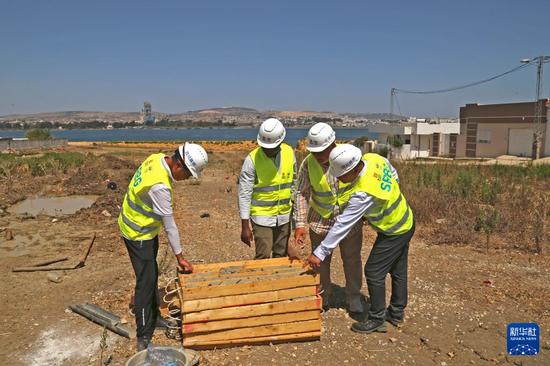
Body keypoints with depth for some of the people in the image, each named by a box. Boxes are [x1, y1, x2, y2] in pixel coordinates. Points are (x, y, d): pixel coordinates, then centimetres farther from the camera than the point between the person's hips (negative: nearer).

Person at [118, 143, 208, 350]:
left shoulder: (158, 158, -8)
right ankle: (143, 338, 4)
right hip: (138, 234, -10)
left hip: (146, 228, 10)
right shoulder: (160, 186, -34)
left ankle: (153, 316, 36)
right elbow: (169, 224, -27)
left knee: (152, 275, 19)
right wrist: (179, 257, -17)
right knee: (146, 281, -6)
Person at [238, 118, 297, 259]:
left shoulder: (289, 152, -4)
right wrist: (245, 225, -14)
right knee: (263, 257, -3)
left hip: (284, 216, 4)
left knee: (281, 256, 14)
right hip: (262, 217, -4)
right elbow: (244, 193, -15)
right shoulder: (252, 159, -17)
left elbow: (294, 183, 7)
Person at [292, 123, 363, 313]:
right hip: (320, 221, 1)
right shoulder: (308, 163, -18)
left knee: (352, 261, 14)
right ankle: (323, 297, 37)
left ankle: (354, 298, 36)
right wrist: (300, 223, -15)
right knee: (320, 261, 15)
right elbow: (302, 193, -12)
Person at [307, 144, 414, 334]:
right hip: (405, 221, 9)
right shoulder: (374, 158, -14)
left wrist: (319, 253, -29)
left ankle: (376, 320, 15)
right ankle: (397, 313, 36)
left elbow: (342, 224, -34)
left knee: (374, 272, 1)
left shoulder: (363, 193, -36)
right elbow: (394, 177, 6)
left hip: (394, 232, -9)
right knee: (398, 271, 20)